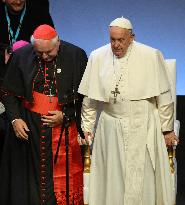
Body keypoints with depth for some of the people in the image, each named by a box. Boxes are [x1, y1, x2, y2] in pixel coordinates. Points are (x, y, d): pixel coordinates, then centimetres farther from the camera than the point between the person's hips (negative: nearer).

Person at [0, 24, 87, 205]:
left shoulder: (76, 56, -8)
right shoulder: (21, 56, -4)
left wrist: (66, 116, -11)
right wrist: (15, 118, -8)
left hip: (64, 126, -1)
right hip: (28, 125, 1)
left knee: (62, 175, 6)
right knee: (30, 174, 9)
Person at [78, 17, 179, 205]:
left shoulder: (151, 56, -8)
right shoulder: (98, 57, 0)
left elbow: (163, 96, -3)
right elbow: (89, 97, 7)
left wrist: (167, 129, 1)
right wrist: (87, 126, 9)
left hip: (142, 128, -2)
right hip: (110, 129, 2)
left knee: (142, 180, 1)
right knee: (112, 179, 7)